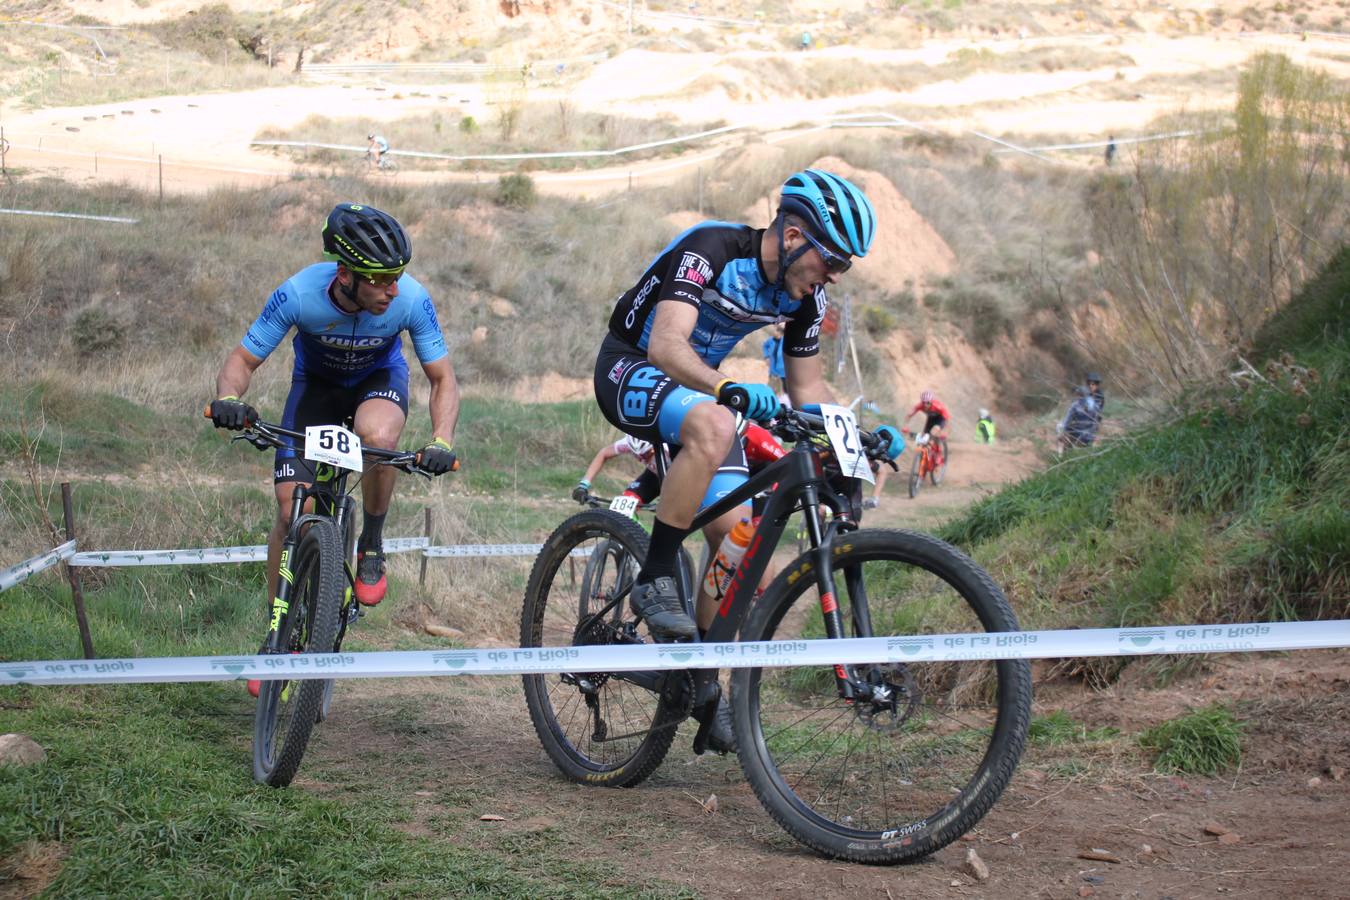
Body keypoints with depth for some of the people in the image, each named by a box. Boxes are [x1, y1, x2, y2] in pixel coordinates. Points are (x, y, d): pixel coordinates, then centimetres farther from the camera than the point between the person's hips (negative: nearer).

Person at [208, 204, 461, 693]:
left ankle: (371, 546, -10)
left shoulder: (411, 299, -32)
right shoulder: (300, 294, -33)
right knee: (291, 508, -11)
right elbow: (243, 360, -21)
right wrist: (229, 398, -43)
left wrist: (441, 440, -37)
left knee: (378, 436, -38)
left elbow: (443, 379, -20)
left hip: (380, 378, -1)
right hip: (316, 382, 1)